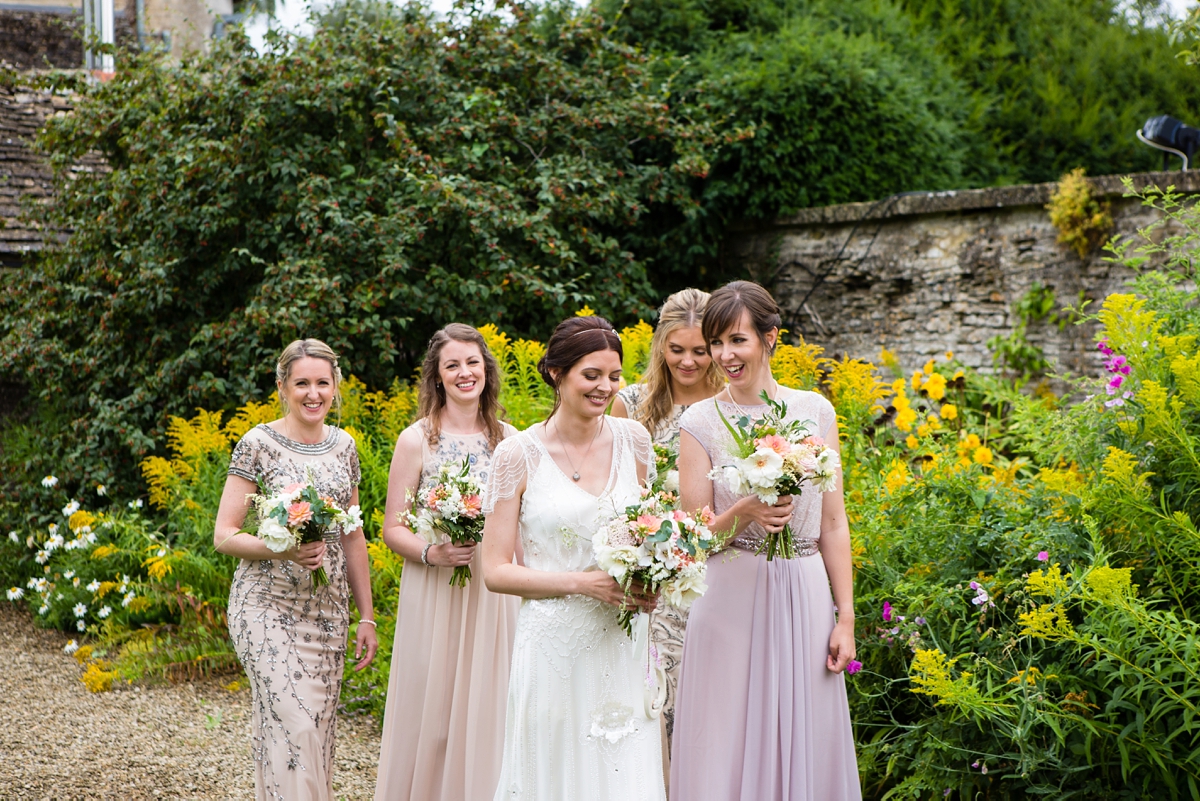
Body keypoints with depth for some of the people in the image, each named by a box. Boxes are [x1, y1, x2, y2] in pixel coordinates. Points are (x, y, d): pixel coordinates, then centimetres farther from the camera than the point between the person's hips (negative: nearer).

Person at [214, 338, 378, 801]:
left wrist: (366, 617, 13)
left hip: (327, 611, 5)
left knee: (320, 727, 8)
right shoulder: (258, 444, -6)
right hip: (270, 608, -5)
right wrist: (284, 549, -24)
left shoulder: (343, 447, 9)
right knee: (293, 725, -13)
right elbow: (224, 535, -7)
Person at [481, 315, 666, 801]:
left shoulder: (633, 441, 4)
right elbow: (495, 571, -6)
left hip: (624, 646, 3)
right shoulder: (518, 455, -6)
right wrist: (583, 582, -16)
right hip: (555, 646, -3)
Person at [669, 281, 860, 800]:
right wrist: (743, 513, -20)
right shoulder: (700, 422, -1)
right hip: (732, 601, -2)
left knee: (806, 744, 8)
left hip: (805, 597, 2)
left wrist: (845, 617, 3)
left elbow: (833, 524, 6)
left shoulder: (815, 411, 5)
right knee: (729, 750, 3)